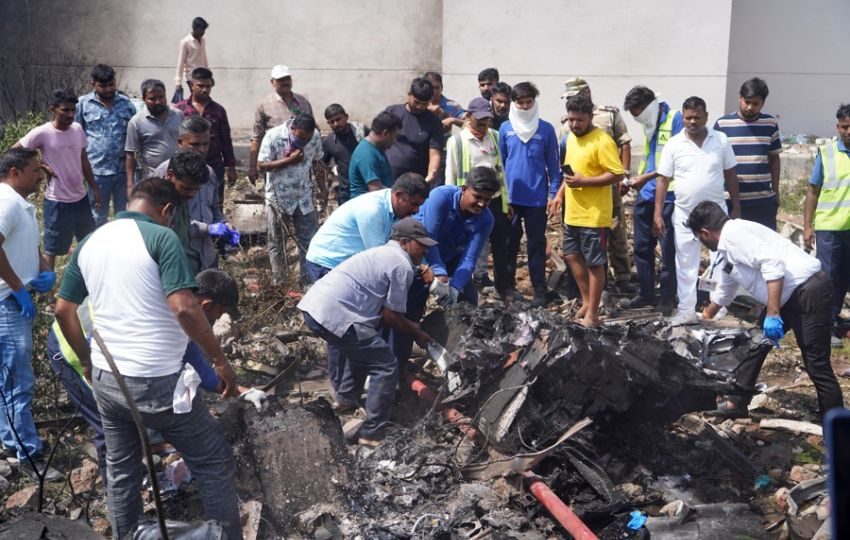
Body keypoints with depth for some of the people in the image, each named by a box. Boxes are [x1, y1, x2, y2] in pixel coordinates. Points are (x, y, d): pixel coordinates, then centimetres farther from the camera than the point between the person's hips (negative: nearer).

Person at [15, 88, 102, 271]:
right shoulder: (42, 133, -16)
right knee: (52, 249, 4)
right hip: (57, 202, -6)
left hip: (81, 198, 6)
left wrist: (95, 189, 11)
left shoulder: (78, 129, 1)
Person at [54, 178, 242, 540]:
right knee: (214, 462, 8)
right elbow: (184, 308, -23)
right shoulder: (160, 237, -12)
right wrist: (220, 361, -13)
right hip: (157, 382, -7)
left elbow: (63, 309, 14)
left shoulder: (90, 242, 8)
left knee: (121, 470, 22)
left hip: (105, 379, 7)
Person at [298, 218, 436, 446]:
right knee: (386, 367, -2)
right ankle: (372, 434, 0)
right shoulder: (402, 265, -4)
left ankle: (346, 400, 43)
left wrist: (411, 325, 26)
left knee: (364, 348, 32)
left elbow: (380, 309, 28)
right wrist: (416, 333, 14)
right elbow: (390, 316, -1)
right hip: (333, 315, -10)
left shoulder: (384, 254, 25)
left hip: (314, 305, 10)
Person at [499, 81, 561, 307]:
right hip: (510, 198, 1)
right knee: (509, 244, 10)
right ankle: (507, 286, 20)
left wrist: (554, 193, -2)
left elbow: (552, 163, 3)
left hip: (537, 199, -1)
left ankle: (539, 290, 12)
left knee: (537, 245, 6)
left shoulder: (546, 129, -2)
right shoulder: (505, 128, 1)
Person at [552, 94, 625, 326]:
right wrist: (561, 193, 11)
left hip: (594, 215, -8)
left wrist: (583, 181, -25)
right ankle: (587, 300, 31)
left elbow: (617, 175, -20)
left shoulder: (602, 141, -17)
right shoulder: (571, 137, 10)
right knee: (572, 256, 16)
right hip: (573, 212, 9)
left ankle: (592, 313, 10)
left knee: (594, 263, 1)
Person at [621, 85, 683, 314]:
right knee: (642, 247, 12)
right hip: (645, 195, 8)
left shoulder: (675, 119, -11)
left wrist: (647, 177, -18)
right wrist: (636, 179, 7)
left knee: (668, 250, 2)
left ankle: (667, 298, 13)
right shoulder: (649, 124, 14)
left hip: (668, 196, -8)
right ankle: (646, 293, 25)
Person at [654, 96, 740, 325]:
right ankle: (686, 309, 14)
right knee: (686, 263, 6)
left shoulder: (721, 140, -2)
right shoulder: (674, 144, -4)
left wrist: (736, 207, 2)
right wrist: (658, 213, -6)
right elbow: (663, 180, -2)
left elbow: (730, 175, 5)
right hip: (685, 213, 0)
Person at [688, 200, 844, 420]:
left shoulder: (733, 233, -13)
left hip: (809, 290, -10)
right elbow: (724, 290, 35)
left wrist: (772, 313, -25)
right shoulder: (726, 249, 17)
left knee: (816, 364, -7)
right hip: (788, 296, 10)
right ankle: (737, 404, 29)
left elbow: (771, 263, -25)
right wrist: (705, 318, 50)